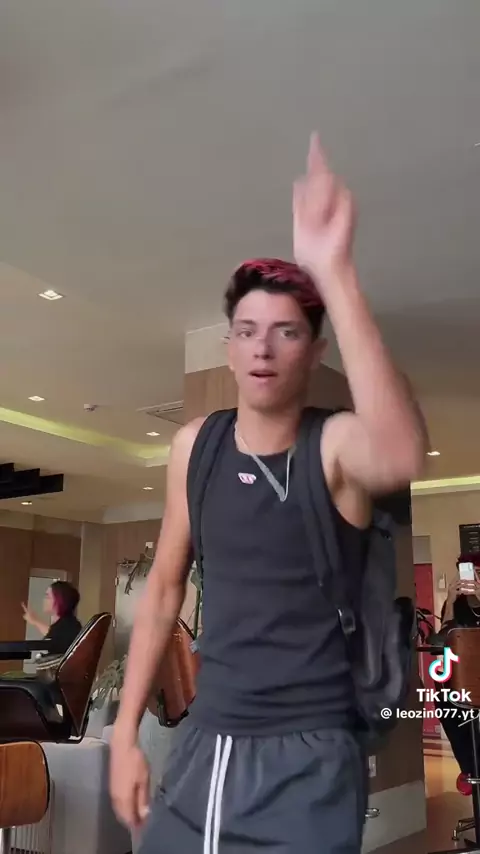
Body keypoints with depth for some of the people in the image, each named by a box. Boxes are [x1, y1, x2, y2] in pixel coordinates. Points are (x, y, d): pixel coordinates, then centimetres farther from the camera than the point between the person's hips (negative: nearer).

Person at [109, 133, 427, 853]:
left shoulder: (336, 443, -12)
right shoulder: (194, 445, 0)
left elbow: (402, 459, -38)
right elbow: (165, 589, 8)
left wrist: (334, 272, -42)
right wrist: (126, 731, 8)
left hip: (307, 759, -3)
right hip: (204, 745, 4)